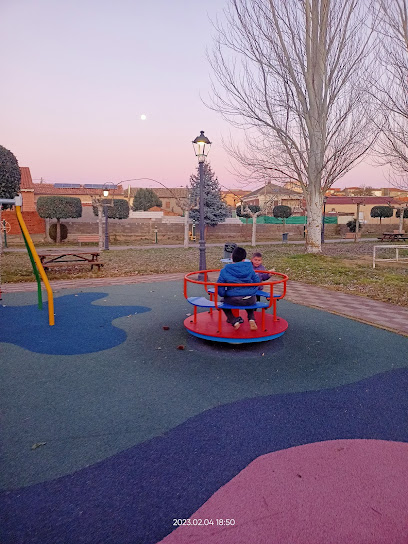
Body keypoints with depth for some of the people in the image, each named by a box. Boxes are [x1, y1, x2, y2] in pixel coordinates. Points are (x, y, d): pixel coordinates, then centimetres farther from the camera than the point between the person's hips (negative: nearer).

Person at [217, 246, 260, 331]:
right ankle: (251, 320, 16)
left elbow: (219, 286, -4)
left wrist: (223, 294, 16)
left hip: (233, 300, -2)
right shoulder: (249, 268, 2)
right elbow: (257, 282, 9)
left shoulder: (224, 271, -3)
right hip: (250, 300, 3)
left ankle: (234, 321, 11)